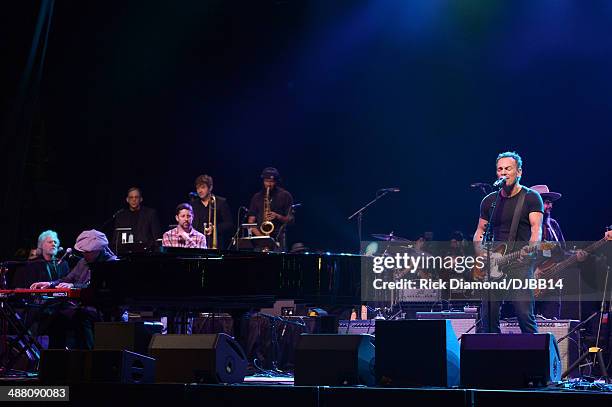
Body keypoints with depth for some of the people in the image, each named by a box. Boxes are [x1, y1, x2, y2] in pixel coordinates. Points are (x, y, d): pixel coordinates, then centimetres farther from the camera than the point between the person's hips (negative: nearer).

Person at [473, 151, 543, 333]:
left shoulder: (531, 198, 2)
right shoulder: (489, 200, 15)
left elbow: (536, 228, -9)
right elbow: (480, 232, 20)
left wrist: (530, 247, -30)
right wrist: (481, 252, -1)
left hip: (520, 262, -4)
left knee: (524, 314, -14)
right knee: (488, 316, 0)